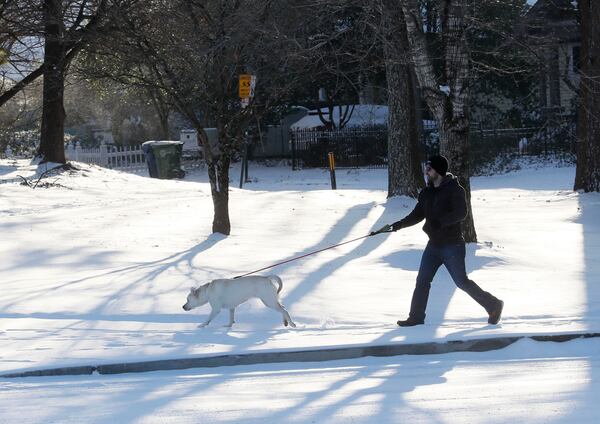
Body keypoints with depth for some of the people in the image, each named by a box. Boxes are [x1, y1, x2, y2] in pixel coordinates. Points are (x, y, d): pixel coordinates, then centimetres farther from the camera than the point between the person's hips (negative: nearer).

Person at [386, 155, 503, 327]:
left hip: (452, 245, -7)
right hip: (434, 245, 7)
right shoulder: (426, 193, 10)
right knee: (422, 281, 4)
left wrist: (439, 221, -33)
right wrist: (400, 224, 0)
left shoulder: (455, 190, -12)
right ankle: (416, 317, 11)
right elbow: (418, 215, 15)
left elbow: (461, 213, -24)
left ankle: (493, 305, 8)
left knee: (461, 281, -6)